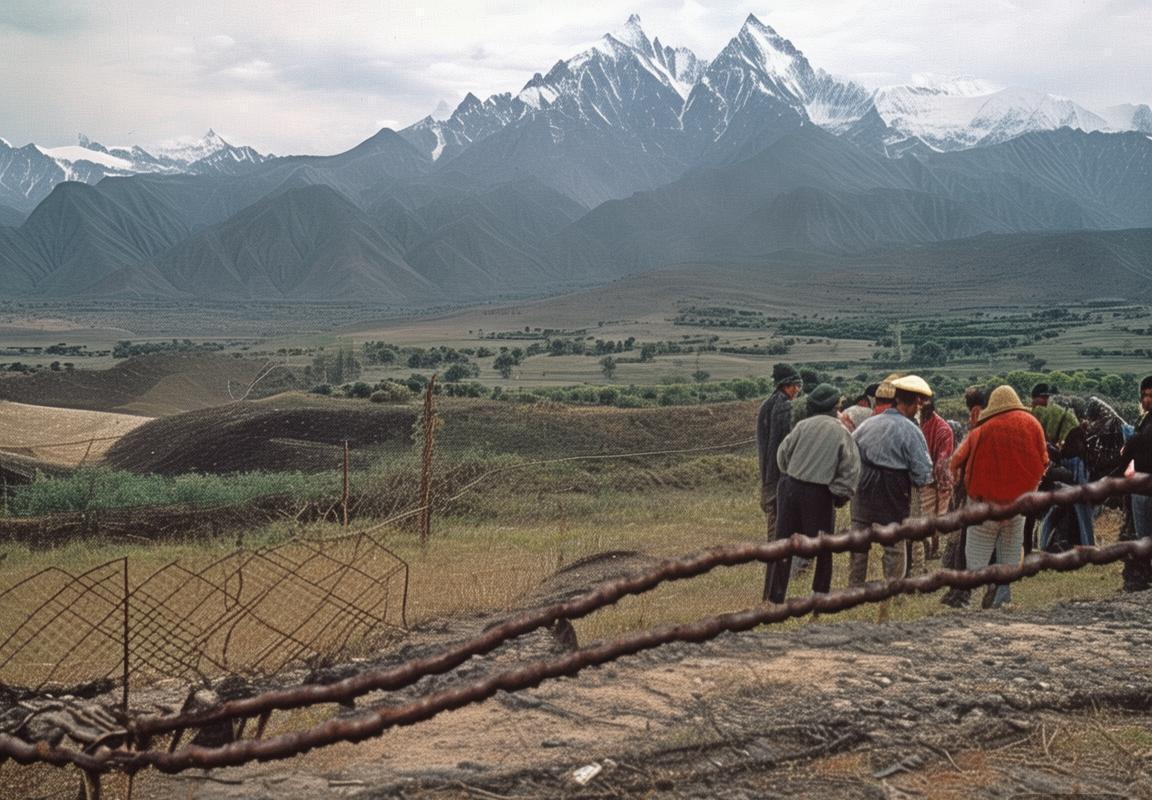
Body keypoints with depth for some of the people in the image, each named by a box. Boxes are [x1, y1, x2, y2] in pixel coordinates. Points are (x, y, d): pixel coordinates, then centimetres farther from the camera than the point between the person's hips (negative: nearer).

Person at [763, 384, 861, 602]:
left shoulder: (803, 425, -2)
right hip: (820, 495, -2)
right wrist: (839, 494, 0)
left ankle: (775, 596, 12)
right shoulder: (842, 433, -5)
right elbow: (852, 468, -7)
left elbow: (783, 453, 4)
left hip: (791, 488, 2)